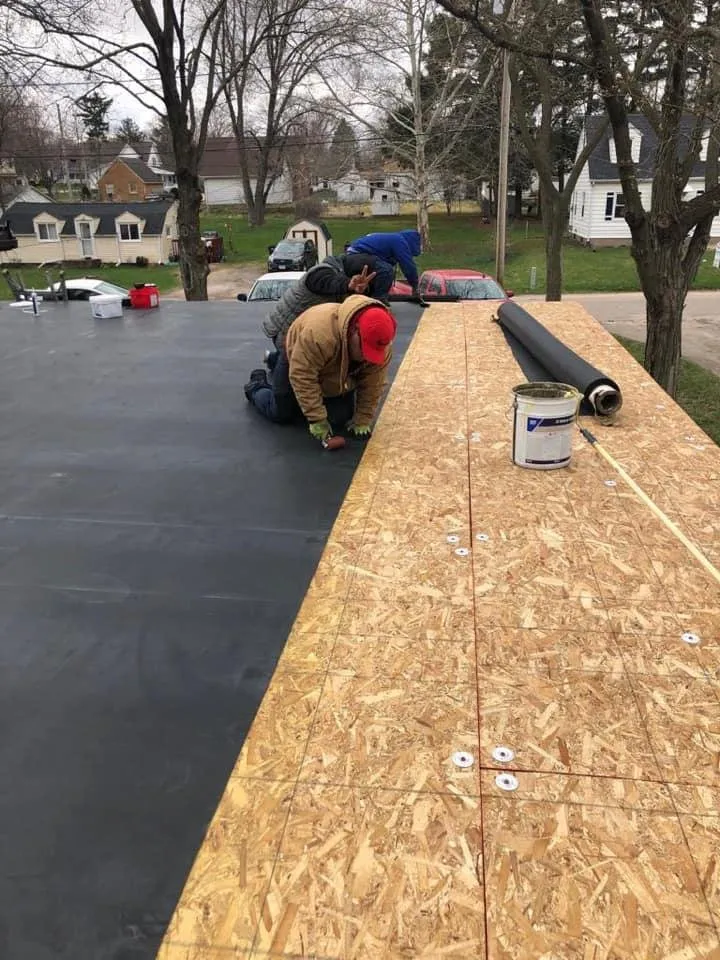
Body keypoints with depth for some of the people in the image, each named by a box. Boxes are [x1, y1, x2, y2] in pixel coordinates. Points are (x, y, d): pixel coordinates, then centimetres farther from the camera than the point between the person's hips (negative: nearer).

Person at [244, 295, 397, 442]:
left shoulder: (381, 346, -30)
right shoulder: (319, 331, -45)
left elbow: (372, 384, -19)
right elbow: (303, 378, -38)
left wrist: (363, 420, -19)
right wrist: (317, 419, -35)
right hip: (296, 362, -4)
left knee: (340, 420, -3)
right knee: (281, 415, 1)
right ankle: (256, 386, 31)